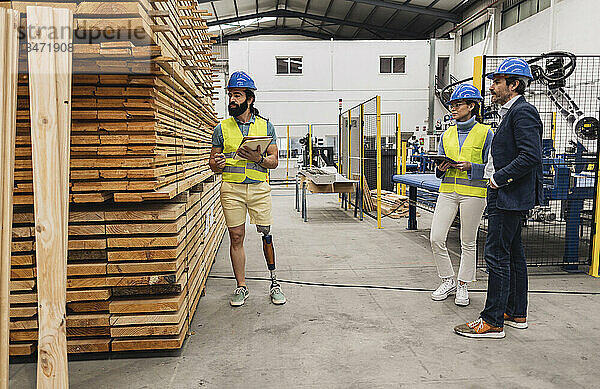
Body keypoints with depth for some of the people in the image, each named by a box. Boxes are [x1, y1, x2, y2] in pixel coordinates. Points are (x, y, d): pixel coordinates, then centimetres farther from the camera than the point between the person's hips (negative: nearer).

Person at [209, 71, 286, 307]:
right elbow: (213, 164, 11)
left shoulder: (265, 126, 8)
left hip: (259, 187, 0)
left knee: (266, 235, 0)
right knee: (236, 237, 3)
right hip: (231, 188, 1)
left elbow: (274, 161, 6)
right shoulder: (222, 128, 9)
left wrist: (258, 158, -15)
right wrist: (217, 164, -13)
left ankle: (274, 282, 15)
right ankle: (241, 287, 14)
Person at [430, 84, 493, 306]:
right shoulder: (447, 134, 13)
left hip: (473, 192, -4)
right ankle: (448, 281, 15)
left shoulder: (485, 133, 0)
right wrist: (441, 168, -4)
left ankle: (462, 286, 21)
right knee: (436, 238, -4)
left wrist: (470, 167, -16)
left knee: (468, 242, 5)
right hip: (448, 190, 4)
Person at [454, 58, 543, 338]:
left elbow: (531, 156, -23)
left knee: (497, 255, -7)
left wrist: (499, 178, -16)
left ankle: (493, 321, 0)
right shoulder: (511, 112, 18)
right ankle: (516, 314, 26)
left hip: (509, 196, -11)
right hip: (508, 196, 11)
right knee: (513, 254, 15)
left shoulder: (523, 112, -13)